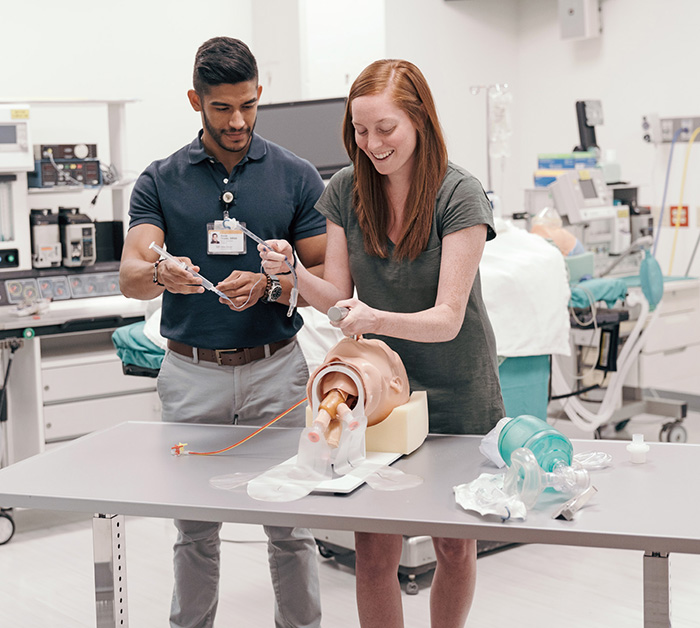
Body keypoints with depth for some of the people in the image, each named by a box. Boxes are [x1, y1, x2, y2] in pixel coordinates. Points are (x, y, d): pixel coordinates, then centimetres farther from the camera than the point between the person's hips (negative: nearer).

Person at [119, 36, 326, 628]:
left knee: (291, 525, 5)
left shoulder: (296, 176, 1)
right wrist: (160, 273, -32)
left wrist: (267, 286, -19)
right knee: (196, 528, 10)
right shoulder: (160, 181, 2)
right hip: (191, 373, 1)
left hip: (275, 368, 0)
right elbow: (130, 275, -9)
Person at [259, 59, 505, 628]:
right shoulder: (345, 190, -3)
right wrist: (294, 271, -22)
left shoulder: (459, 194, -16)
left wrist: (376, 319, -41)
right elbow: (337, 298, -2)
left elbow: (447, 319, -22)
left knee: (456, 547, 12)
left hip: (456, 394, -2)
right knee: (374, 553, -3)